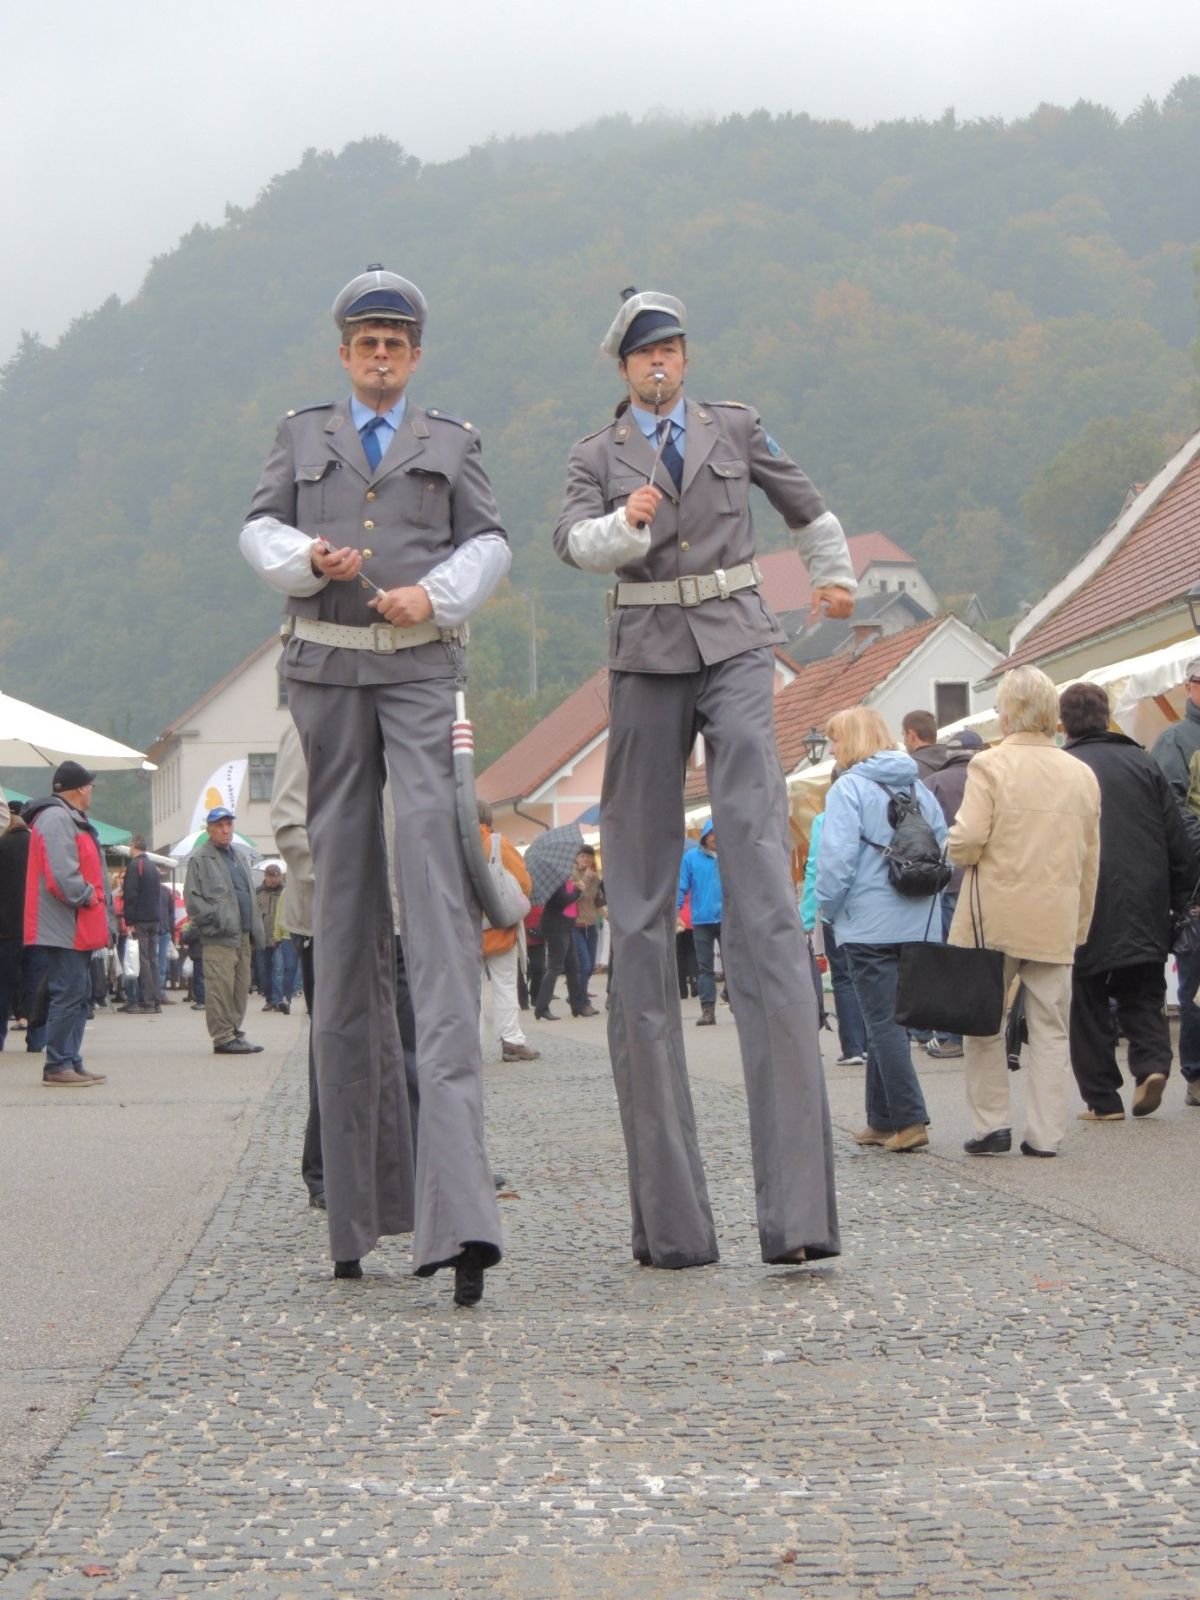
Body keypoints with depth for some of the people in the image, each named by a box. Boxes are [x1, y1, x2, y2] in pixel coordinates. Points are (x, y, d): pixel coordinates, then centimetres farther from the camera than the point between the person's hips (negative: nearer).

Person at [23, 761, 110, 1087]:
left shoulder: (69, 820, 20)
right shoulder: (57, 820, -15)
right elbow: (62, 876, -24)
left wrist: (94, 899, 13)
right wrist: (89, 897, -13)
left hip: (78, 930, 11)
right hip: (65, 928, -11)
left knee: (79, 996, 13)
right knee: (68, 995, -10)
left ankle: (72, 1063, 18)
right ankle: (57, 1067, -9)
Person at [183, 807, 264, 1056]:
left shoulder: (237, 857, 23)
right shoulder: (200, 859, -1)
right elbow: (192, 898, -7)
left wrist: (255, 931, 17)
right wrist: (214, 921, -15)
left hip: (242, 936, 8)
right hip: (219, 937, -8)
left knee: (241, 987, 10)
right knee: (220, 988, -9)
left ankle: (235, 1033, 17)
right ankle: (223, 1037, -7)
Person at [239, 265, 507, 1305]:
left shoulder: (451, 442, 18)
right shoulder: (302, 436, 21)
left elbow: (490, 542, 9)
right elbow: (259, 529, 11)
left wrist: (438, 592, -11)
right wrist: (309, 556, -11)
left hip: (423, 672, -2)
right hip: (328, 672, 2)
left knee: (438, 903, -17)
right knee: (345, 910, 2)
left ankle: (458, 1207, -26)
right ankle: (361, 1204, 8)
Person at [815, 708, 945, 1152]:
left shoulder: (849, 788, -9)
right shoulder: (918, 786, 10)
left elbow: (837, 860, -16)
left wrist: (829, 910, -2)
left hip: (869, 926, -6)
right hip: (918, 925, 6)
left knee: (883, 1022, -4)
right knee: (887, 1019, 14)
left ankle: (909, 1120, -11)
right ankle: (883, 1120, 19)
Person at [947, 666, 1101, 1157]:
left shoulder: (990, 765, -9)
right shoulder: (1082, 775, 7)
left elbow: (967, 841, -17)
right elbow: (1090, 862, 11)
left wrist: (957, 848, 7)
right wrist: (1079, 927, 18)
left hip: (995, 917, -4)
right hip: (1056, 923, 4)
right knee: (1050, 1029, 8)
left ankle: (991, 1124, 6)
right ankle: (1044, 1133, 6)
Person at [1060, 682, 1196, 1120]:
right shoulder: (1144, 763, 6)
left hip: (1087, 911, -3)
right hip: (1145, 910, 3)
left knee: (1088, 1005, 7)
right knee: (1143, 995, 15)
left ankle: (1102, 1099, 6)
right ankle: (1152, 1062, -9)